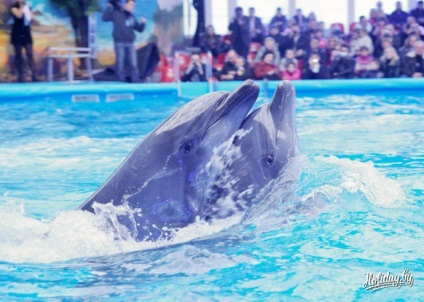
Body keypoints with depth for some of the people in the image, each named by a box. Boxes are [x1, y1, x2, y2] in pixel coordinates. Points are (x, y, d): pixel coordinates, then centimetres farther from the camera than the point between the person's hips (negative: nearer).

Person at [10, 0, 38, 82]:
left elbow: (32, 17, 4)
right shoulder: (14, 7, -2)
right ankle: (21, 76, 3)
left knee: (30, 54, -3)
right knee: (18, 55, 0)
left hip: (26, 33, 4)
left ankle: (34, 75, -7)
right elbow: (19, 15, -19)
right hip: (17, 33, -4)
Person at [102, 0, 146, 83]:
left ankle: (136, 82, 1)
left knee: (133, 64, -2)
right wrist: (109, 7, -12)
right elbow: (104, 18, -7)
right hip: (119, 43, -4)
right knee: (120, 64, -2)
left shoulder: (132, 17, 15)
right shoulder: (116, 13, 1)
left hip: (130, 44, 4)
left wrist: (143, 23, -2)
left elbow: (139, 29, 17)